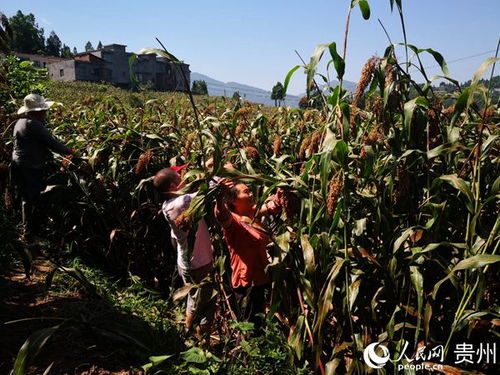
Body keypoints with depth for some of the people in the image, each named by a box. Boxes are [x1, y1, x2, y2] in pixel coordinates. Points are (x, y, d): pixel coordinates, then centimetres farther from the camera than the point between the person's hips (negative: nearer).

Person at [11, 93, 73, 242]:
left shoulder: (21, 122, 13)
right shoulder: (34, 125, -19)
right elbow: (52, 144, -21)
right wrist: (71, 151, -10)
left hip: (20, 167, 10)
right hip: (29, 170, -10)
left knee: (28, 199, 19)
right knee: (32, 200, 1)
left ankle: (29, 230, 31)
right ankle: (29, 234, 11)